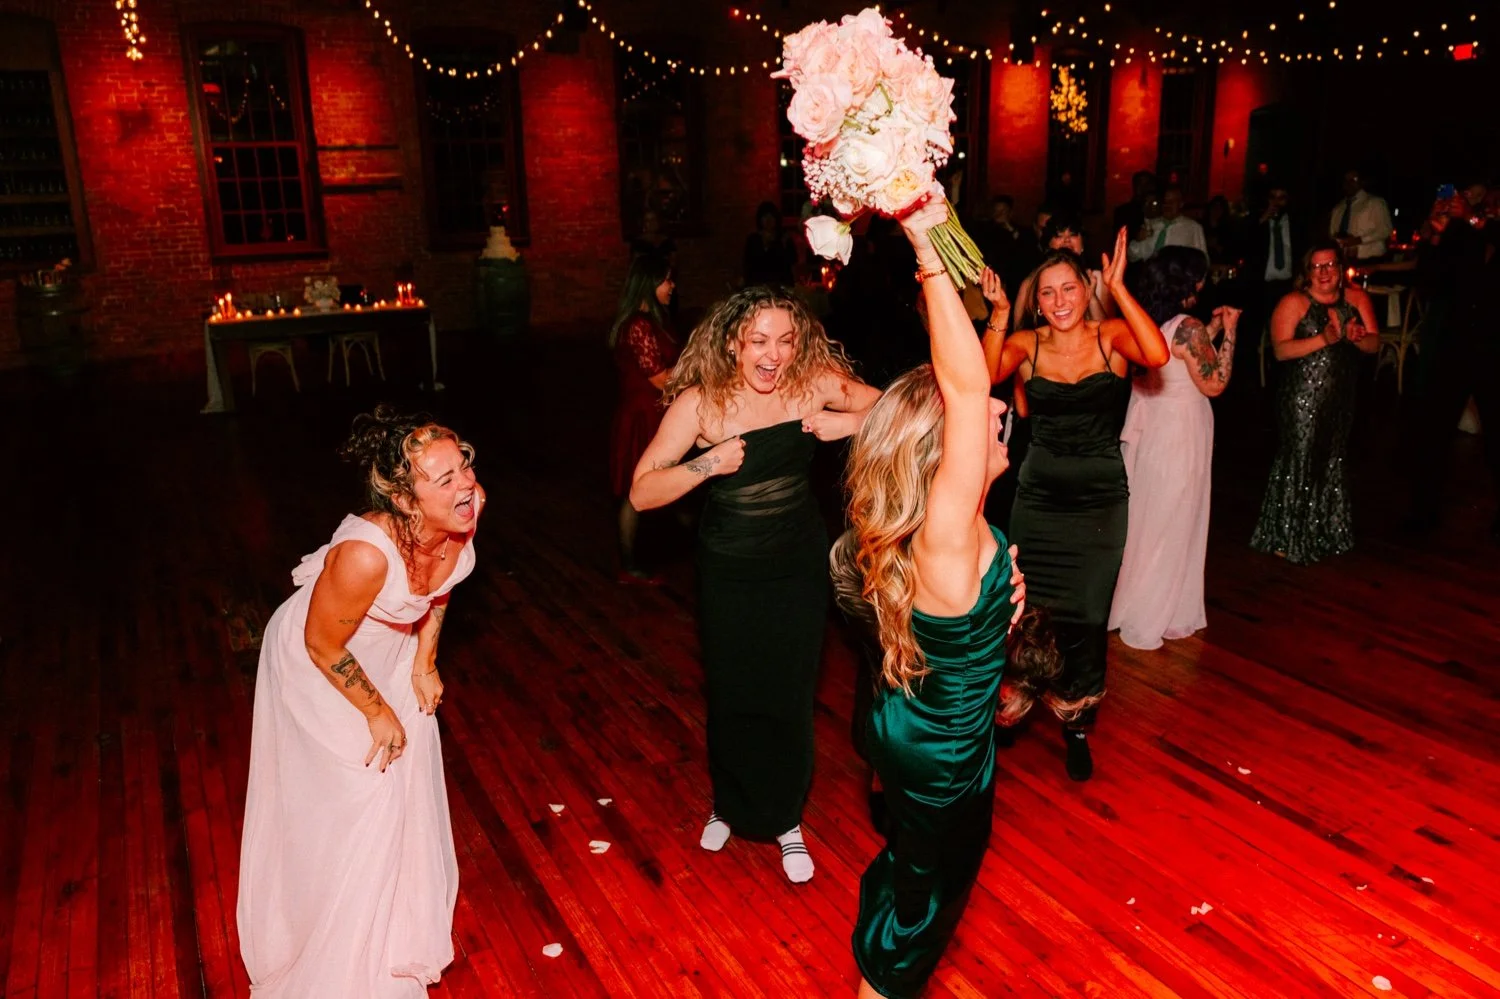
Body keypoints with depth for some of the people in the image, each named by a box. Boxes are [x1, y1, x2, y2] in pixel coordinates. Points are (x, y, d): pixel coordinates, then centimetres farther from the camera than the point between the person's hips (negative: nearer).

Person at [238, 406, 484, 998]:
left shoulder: (466, 512, -25)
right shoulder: (365, 555, -42)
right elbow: (323, 646, -26)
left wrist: (424, 663, 1)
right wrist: (378, 712, -13)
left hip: (391, 649, 6)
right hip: (322, 671, -6)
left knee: (407, 784, 19)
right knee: (346, 806, 7)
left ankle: (403, 929, 47)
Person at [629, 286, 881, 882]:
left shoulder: (816, 381, -13)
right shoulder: (701, 402, -17)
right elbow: (641, 493, -19)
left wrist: (850, 423, -26)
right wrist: (708, 463, -33)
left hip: (800, 565, 1)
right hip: (729, 571, 0)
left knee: (789, 697, 10)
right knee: (731, 695, 15)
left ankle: (785, 821, 35)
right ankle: (729, 806, 44)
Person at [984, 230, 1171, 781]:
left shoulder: (1112, 335, -4)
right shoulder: (1025, 343, -3)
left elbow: (1157, 355, -26)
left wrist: (1119, 287, -25)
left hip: (1101, 498, -1)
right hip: (1038, 497, 1)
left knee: (1087, 613, 5)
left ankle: (1075, 724, 26)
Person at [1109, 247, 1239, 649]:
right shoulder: (1188, 328, -19)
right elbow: (1213, 384, -12)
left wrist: (1210, 331, 14)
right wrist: (1229, 332, -6)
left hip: (1145, 431, 7)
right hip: (1178, 437, -7)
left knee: (1142, 522, 18)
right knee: (1169, 528, 6)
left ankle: (1127, 605, 30)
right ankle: (1150, 621, 16)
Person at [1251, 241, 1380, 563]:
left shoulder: (1357, 299, 6)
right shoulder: (1293, 303, -9)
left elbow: (1374, 344, 3)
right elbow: (1281, 350, -19)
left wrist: (1357, 337, -18)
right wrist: (1323, 339, -27)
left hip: (1340, 397, 5)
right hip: (1302, 398, -5)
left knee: (1332, 462, 15)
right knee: (1299, 462, 0)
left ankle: (1326, 533, 29)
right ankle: (1287, 537, 13)